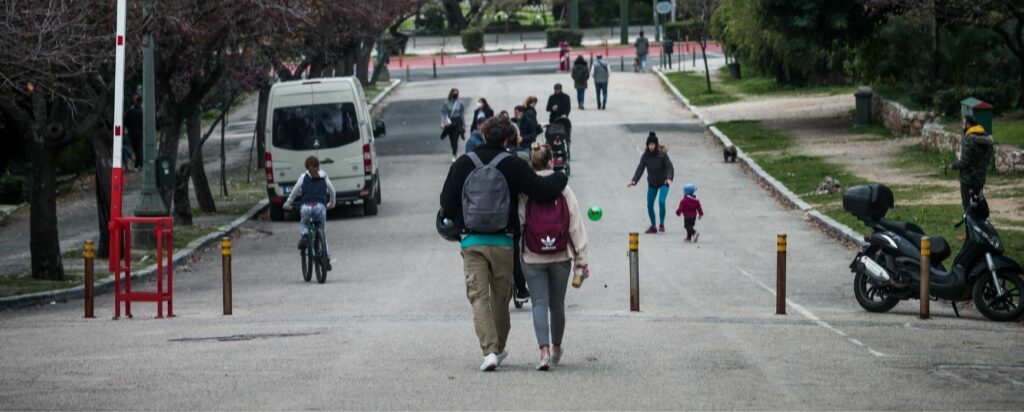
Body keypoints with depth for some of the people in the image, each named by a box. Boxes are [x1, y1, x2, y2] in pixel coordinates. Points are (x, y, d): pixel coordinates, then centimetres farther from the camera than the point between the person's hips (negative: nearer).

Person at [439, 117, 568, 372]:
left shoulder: (462, 165, 1)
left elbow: (447, 204, 1)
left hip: (471, 242, 0)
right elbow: (543, 190, -8)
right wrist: (560, 177, 12)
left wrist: (456, 222, 20)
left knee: (479, 297, -2)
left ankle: (489, 350, -16)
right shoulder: (513, 165, -5)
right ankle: (499, 348, 27)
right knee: (501, 297, 14)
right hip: (503, 242, 0)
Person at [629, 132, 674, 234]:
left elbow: (669, 167, -18)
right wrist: (634, 180, -23)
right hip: (652, 183, 4)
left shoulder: (662, 154, -15)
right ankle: (653, 226, 22)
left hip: (663, 183, -4)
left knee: (661, 202, -21)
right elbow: (640, 168, -10)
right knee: (649, 205, 6)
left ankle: (661, 224, -4)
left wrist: (669, 178, -37)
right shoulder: (645, 156, -6)